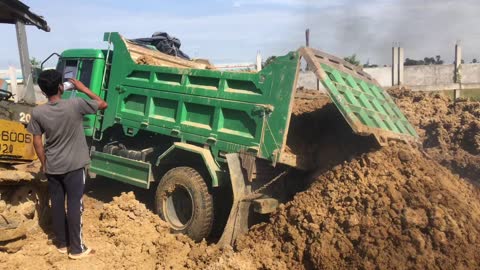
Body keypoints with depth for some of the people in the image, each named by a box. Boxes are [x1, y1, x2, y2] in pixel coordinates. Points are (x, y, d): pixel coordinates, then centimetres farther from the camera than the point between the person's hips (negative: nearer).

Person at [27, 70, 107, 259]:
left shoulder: (37, 113, -8)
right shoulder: (75, 105, -18)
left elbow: (37, 143, -2)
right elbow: (103, 104, -5)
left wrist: (44, 164, 11)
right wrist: (83, 88, 1)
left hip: (52, 167, 3)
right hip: (74, 166, -3)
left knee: (57, 205, 15)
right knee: (74, 206, 4)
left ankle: (61, 243, 28)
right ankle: (76, 249, 11)